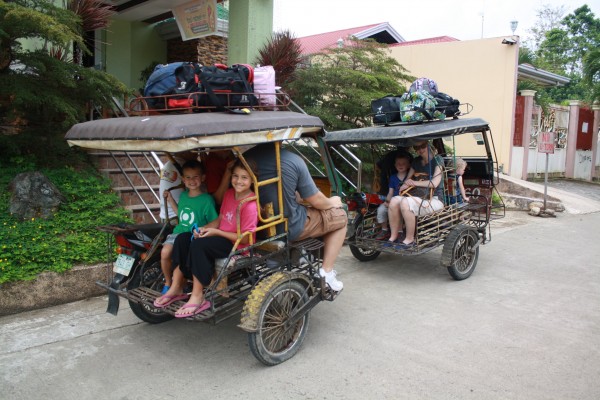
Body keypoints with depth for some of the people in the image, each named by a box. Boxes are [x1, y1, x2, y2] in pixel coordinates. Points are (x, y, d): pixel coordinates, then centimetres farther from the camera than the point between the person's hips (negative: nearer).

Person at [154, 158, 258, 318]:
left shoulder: (250, 205, -20)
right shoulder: (229, 194, 6)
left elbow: (245, 239, -19)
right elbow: (220, 219, 12)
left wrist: (215, 232, -19)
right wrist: (204, 228, -8)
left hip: (238, 245, -9)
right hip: (221, 236, 9)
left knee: (199, 245, -28)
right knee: (182, 239, -3)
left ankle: (197, 297, -18)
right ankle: (177, 288, 2)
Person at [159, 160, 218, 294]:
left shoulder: (207, 200, -8)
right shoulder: (183, 196, 11)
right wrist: (170, 200, 21)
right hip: (179, 232, 5)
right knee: (165, 252, -20)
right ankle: (168, 282, 6)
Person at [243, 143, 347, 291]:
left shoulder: (246, 157, -5)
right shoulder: (294, 160, -18)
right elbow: (316, 201, -8)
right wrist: (331, 202, 14)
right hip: (291, 228, -6)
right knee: (341, 217, 15)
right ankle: (326, 272, 12)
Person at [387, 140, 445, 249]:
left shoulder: (437, 160, -4)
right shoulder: (416, 162, 15)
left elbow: (434, 183, -15)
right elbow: (408, 178, 19)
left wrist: (414, 182, -8)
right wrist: (407, 183, -6)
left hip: (435, 200, -7)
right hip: (420, 197, 7)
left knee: (405, 203, -32)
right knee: (394, 200, -18)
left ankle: (409, 240, -21)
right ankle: (393, 238, -15)